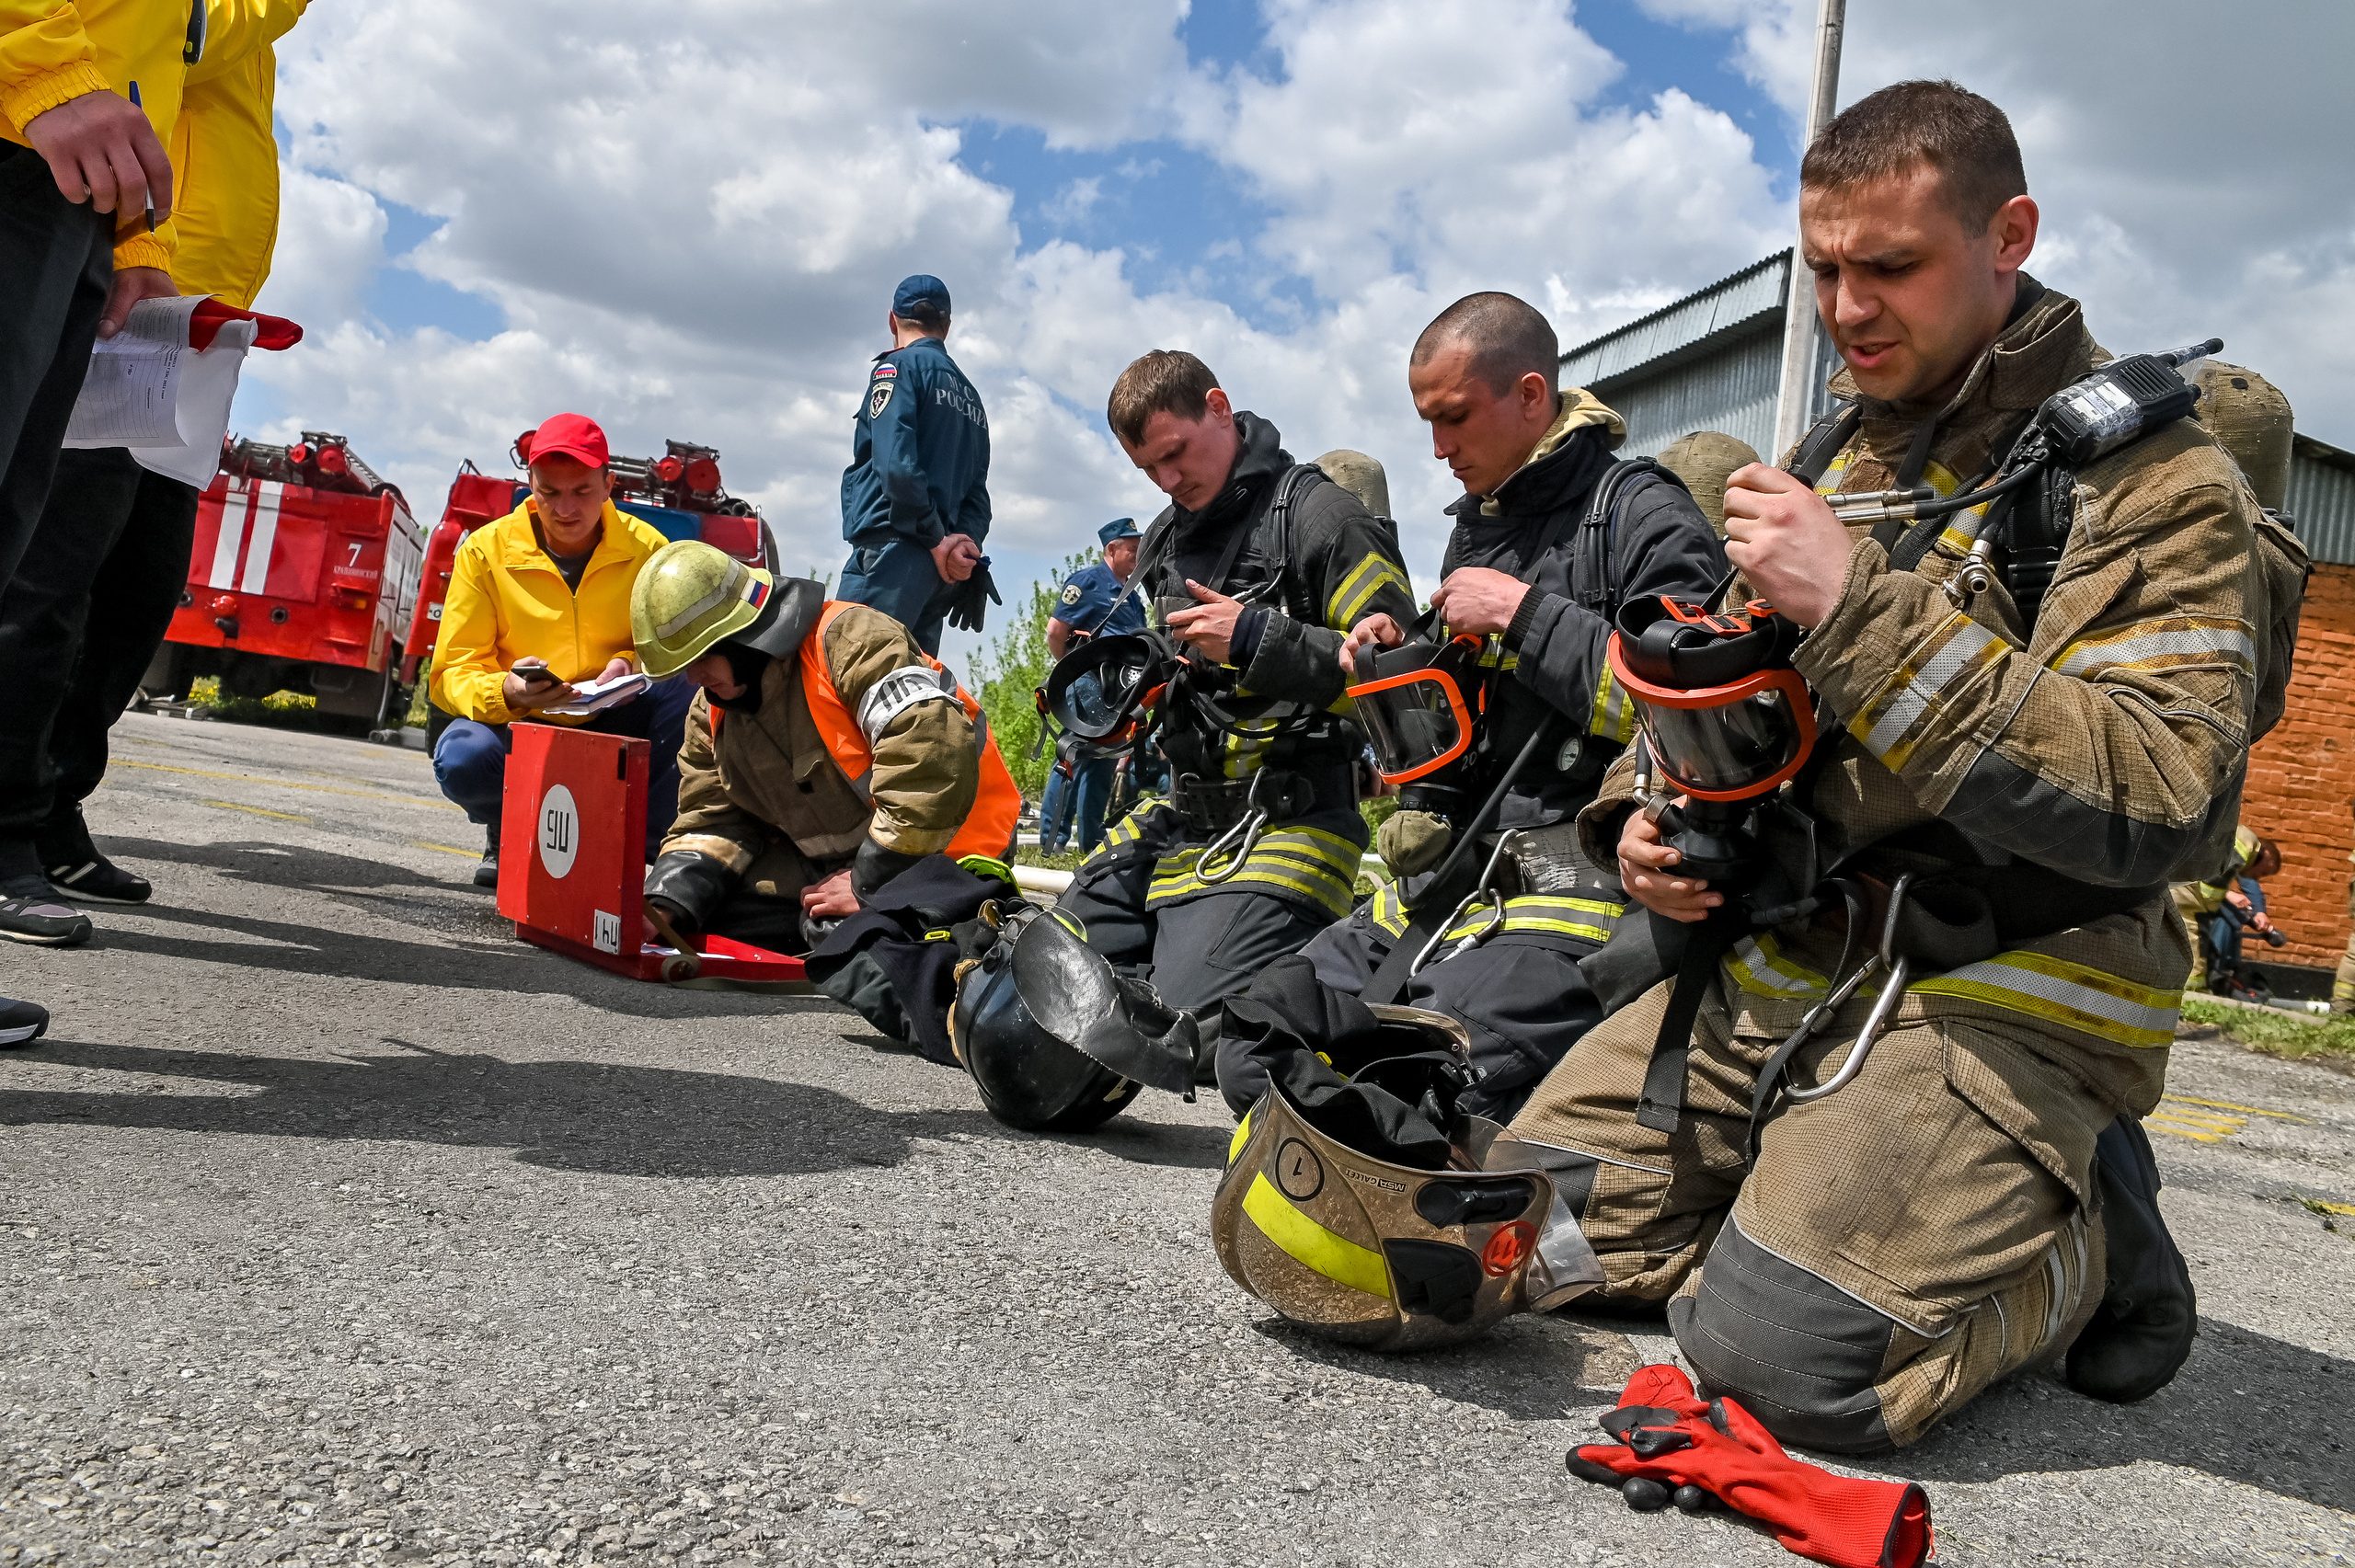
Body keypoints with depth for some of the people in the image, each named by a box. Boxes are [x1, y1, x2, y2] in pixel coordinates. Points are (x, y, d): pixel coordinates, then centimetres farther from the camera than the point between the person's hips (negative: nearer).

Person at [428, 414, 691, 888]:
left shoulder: (647, 550, -5)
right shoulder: (486, 551, -7)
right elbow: (454, 672, -8)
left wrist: (632, 666, -24)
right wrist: (505, 692, -31)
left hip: (614, 729, 1)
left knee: (686, 687, -28)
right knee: (461, 758, -34)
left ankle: (646, 844, -13)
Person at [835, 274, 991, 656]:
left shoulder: (899, 366, 1)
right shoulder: (970, 395, 24)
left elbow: (897, 465, -14)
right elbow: (977, 490, 14)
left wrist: (936, 540, -10)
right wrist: (965, 541, -1)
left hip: (893, 551, -8)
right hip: (939, 569, 8)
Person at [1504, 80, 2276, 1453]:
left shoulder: (2152, 476, -8)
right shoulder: (1832, 458, 15)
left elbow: (2157, 802, -22)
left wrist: (1867, 607, -26)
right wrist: (1649, 815, 1)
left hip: (1998, 992, -6)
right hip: (1771, 959, 7)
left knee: (1785, 1352, -22)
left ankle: (2085, 1234, 5)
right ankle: (1839, 1186, 15)